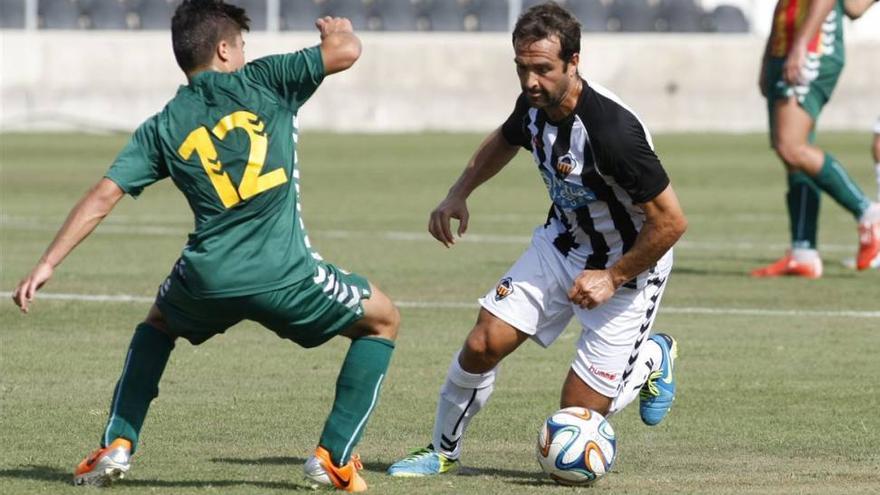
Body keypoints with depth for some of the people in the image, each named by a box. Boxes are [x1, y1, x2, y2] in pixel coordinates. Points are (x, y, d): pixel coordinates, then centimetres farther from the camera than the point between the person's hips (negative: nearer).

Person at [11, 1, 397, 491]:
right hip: (284, 276, -3)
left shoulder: (161, 128, 11)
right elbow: (347, 50, 2)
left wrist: (47, 265, 8)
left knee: (158, 324, 38)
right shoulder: (262, 83, 3)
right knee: (383, 321, 21)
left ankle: (117, 445, 23)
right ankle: (335, 456, 14)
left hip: (206, 282, 3)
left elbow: (102, 197, 6)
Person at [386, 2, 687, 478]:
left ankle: (653, 358, 26)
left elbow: (671, 221, -27)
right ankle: (442, 451, 13)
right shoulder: (534, 104, -11)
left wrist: (612, 278, -20)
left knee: (576, 417, -3)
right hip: (561, 242, 6)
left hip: (628, 265, -6)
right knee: (484, 344, -10)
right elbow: (504, 141, 17)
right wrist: (458, 195, 4)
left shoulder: (611, 130, -35)